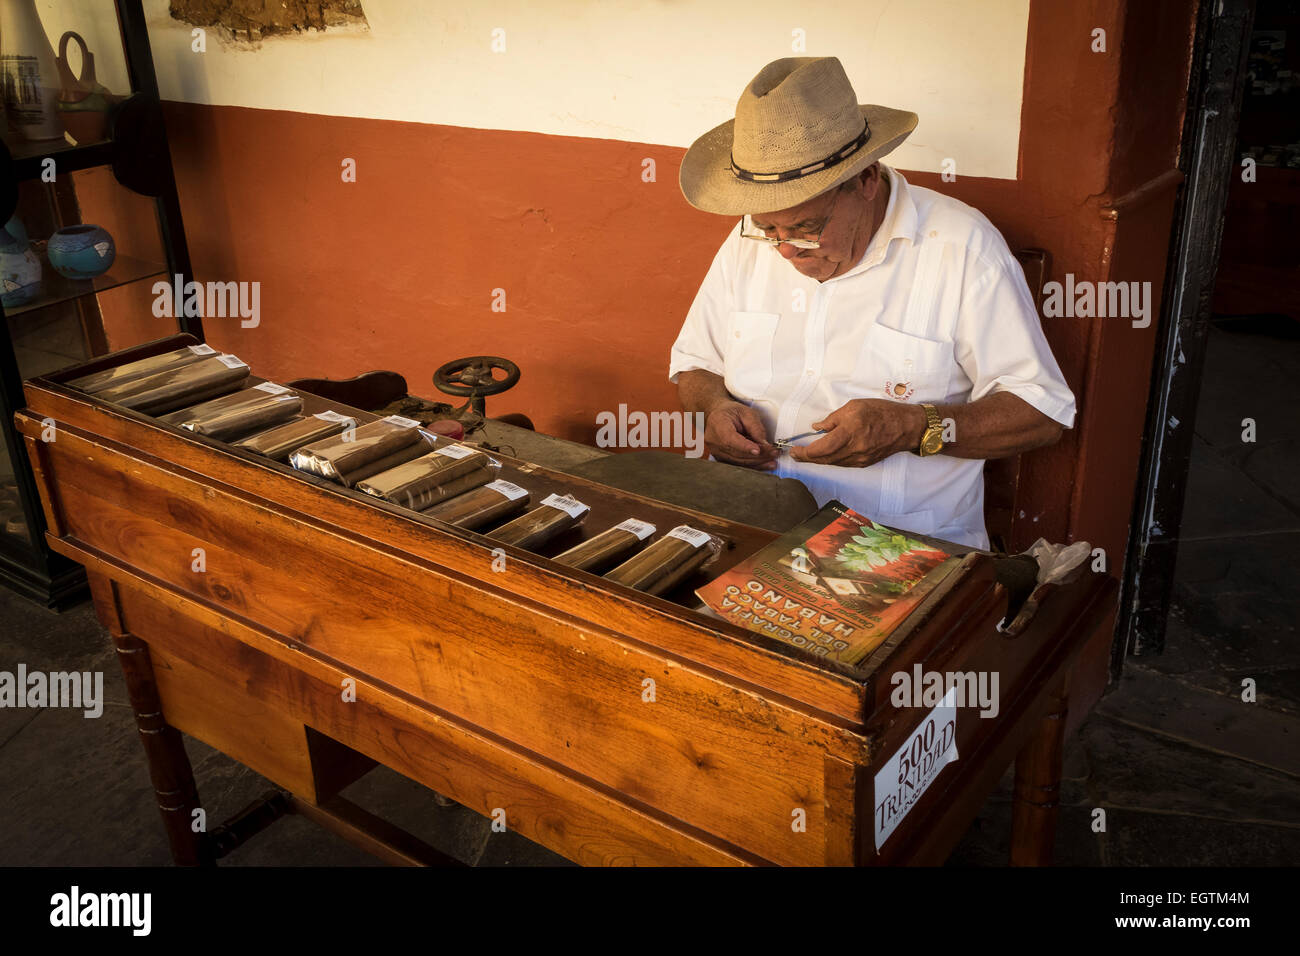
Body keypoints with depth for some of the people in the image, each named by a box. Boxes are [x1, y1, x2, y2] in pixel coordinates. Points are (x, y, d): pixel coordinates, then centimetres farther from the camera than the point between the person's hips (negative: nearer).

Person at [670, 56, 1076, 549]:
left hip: (905, 543, -4)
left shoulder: (962, 247, -9)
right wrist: (717, 406, -5)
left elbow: (1042, 411, -7)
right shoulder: (749, 241, 6)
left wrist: (915, 428, -21)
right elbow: (694, 365, 18)